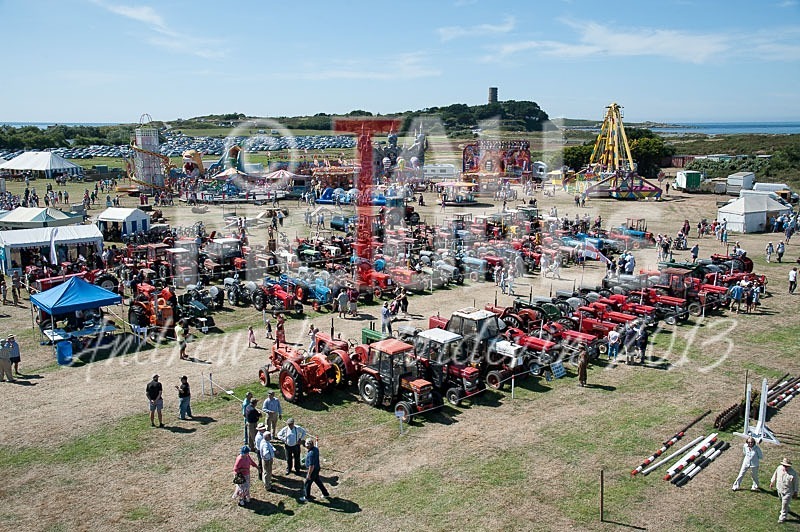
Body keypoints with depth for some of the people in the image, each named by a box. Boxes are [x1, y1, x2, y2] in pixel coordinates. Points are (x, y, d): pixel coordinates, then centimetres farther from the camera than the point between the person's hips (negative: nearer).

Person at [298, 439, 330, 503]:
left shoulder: (311, 454, -35)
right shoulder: (315, 448, -6)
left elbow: (311, 466, -29)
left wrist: (309, 475, -17)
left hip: (312, 470, -9)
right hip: (317, 469, 9)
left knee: (307, 484, 12)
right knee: (318, 481, 25)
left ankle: (307, 497, 31)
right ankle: (326, 494, 36)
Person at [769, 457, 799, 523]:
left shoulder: (793, 473, -24)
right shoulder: (779, 468, -12)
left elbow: (795, 483, -10)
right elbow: (775, 475, 7)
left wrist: (795, 492, -1)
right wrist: (772, 482, 18)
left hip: (787, 491, -5)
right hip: (779, 489, 5)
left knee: (785, 504, 2)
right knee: (782, 502, 27)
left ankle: (782, 517, 18)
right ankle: (786, 510, 55)